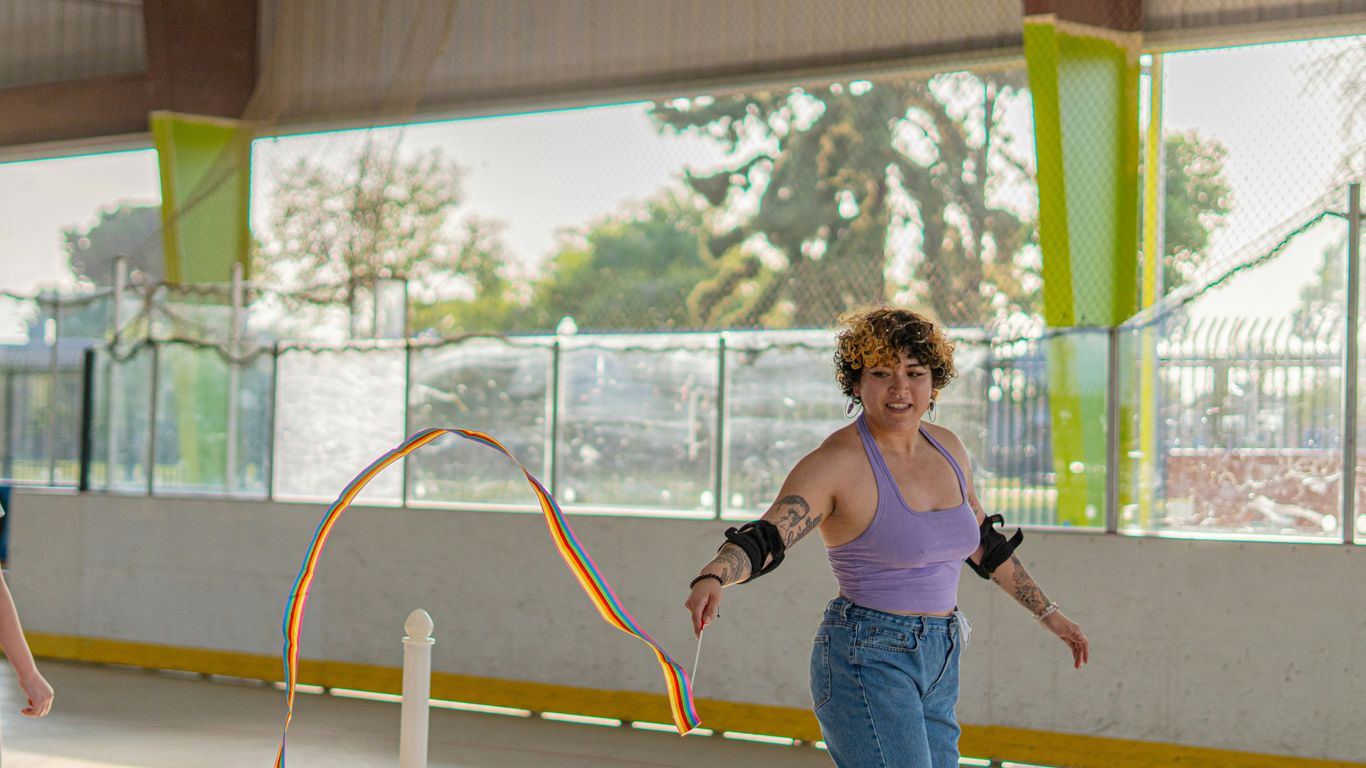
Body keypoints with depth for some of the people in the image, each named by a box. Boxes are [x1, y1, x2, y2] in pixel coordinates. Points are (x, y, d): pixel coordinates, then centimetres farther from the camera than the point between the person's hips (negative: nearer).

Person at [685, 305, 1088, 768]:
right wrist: (711, 578, -44)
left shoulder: (947, 448, 8)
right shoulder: (836, 464, -13)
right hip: (867, 661, -7)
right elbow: (765, 537, -25)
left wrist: (1047, 613, 28)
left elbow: (984, 545, 23)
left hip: (939, 664, 8)